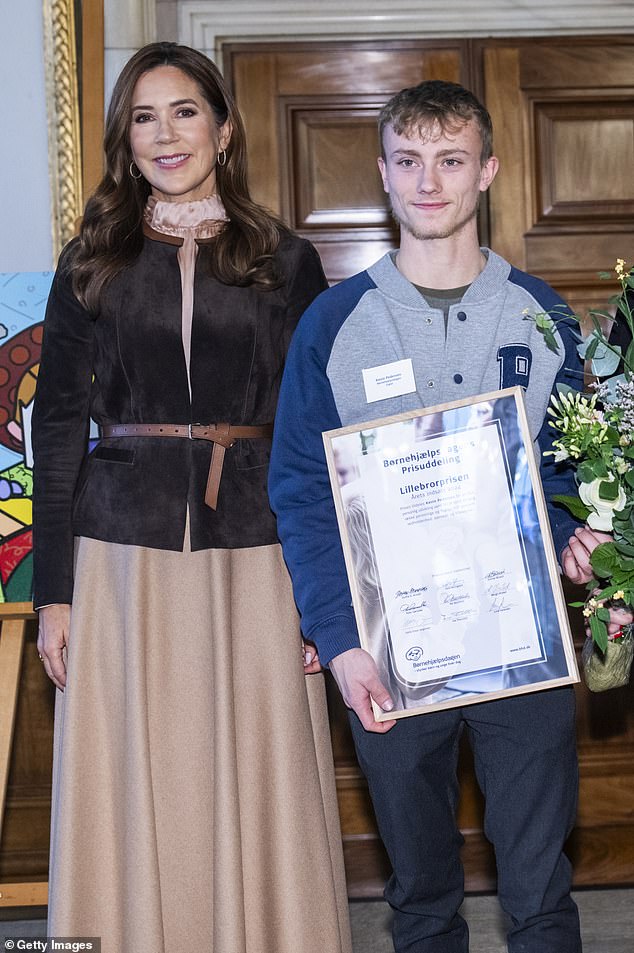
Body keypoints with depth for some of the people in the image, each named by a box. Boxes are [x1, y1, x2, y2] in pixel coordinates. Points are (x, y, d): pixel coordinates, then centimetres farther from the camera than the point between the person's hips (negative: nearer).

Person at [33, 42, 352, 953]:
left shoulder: (287, 261, 7)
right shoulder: (92, 262, 9)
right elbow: (58, 426, 7)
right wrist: (54, 590, 1)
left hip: (253, 550, 0)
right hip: (124, 550, 1)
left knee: (260, 793, 4)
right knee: (136, 801, 5)